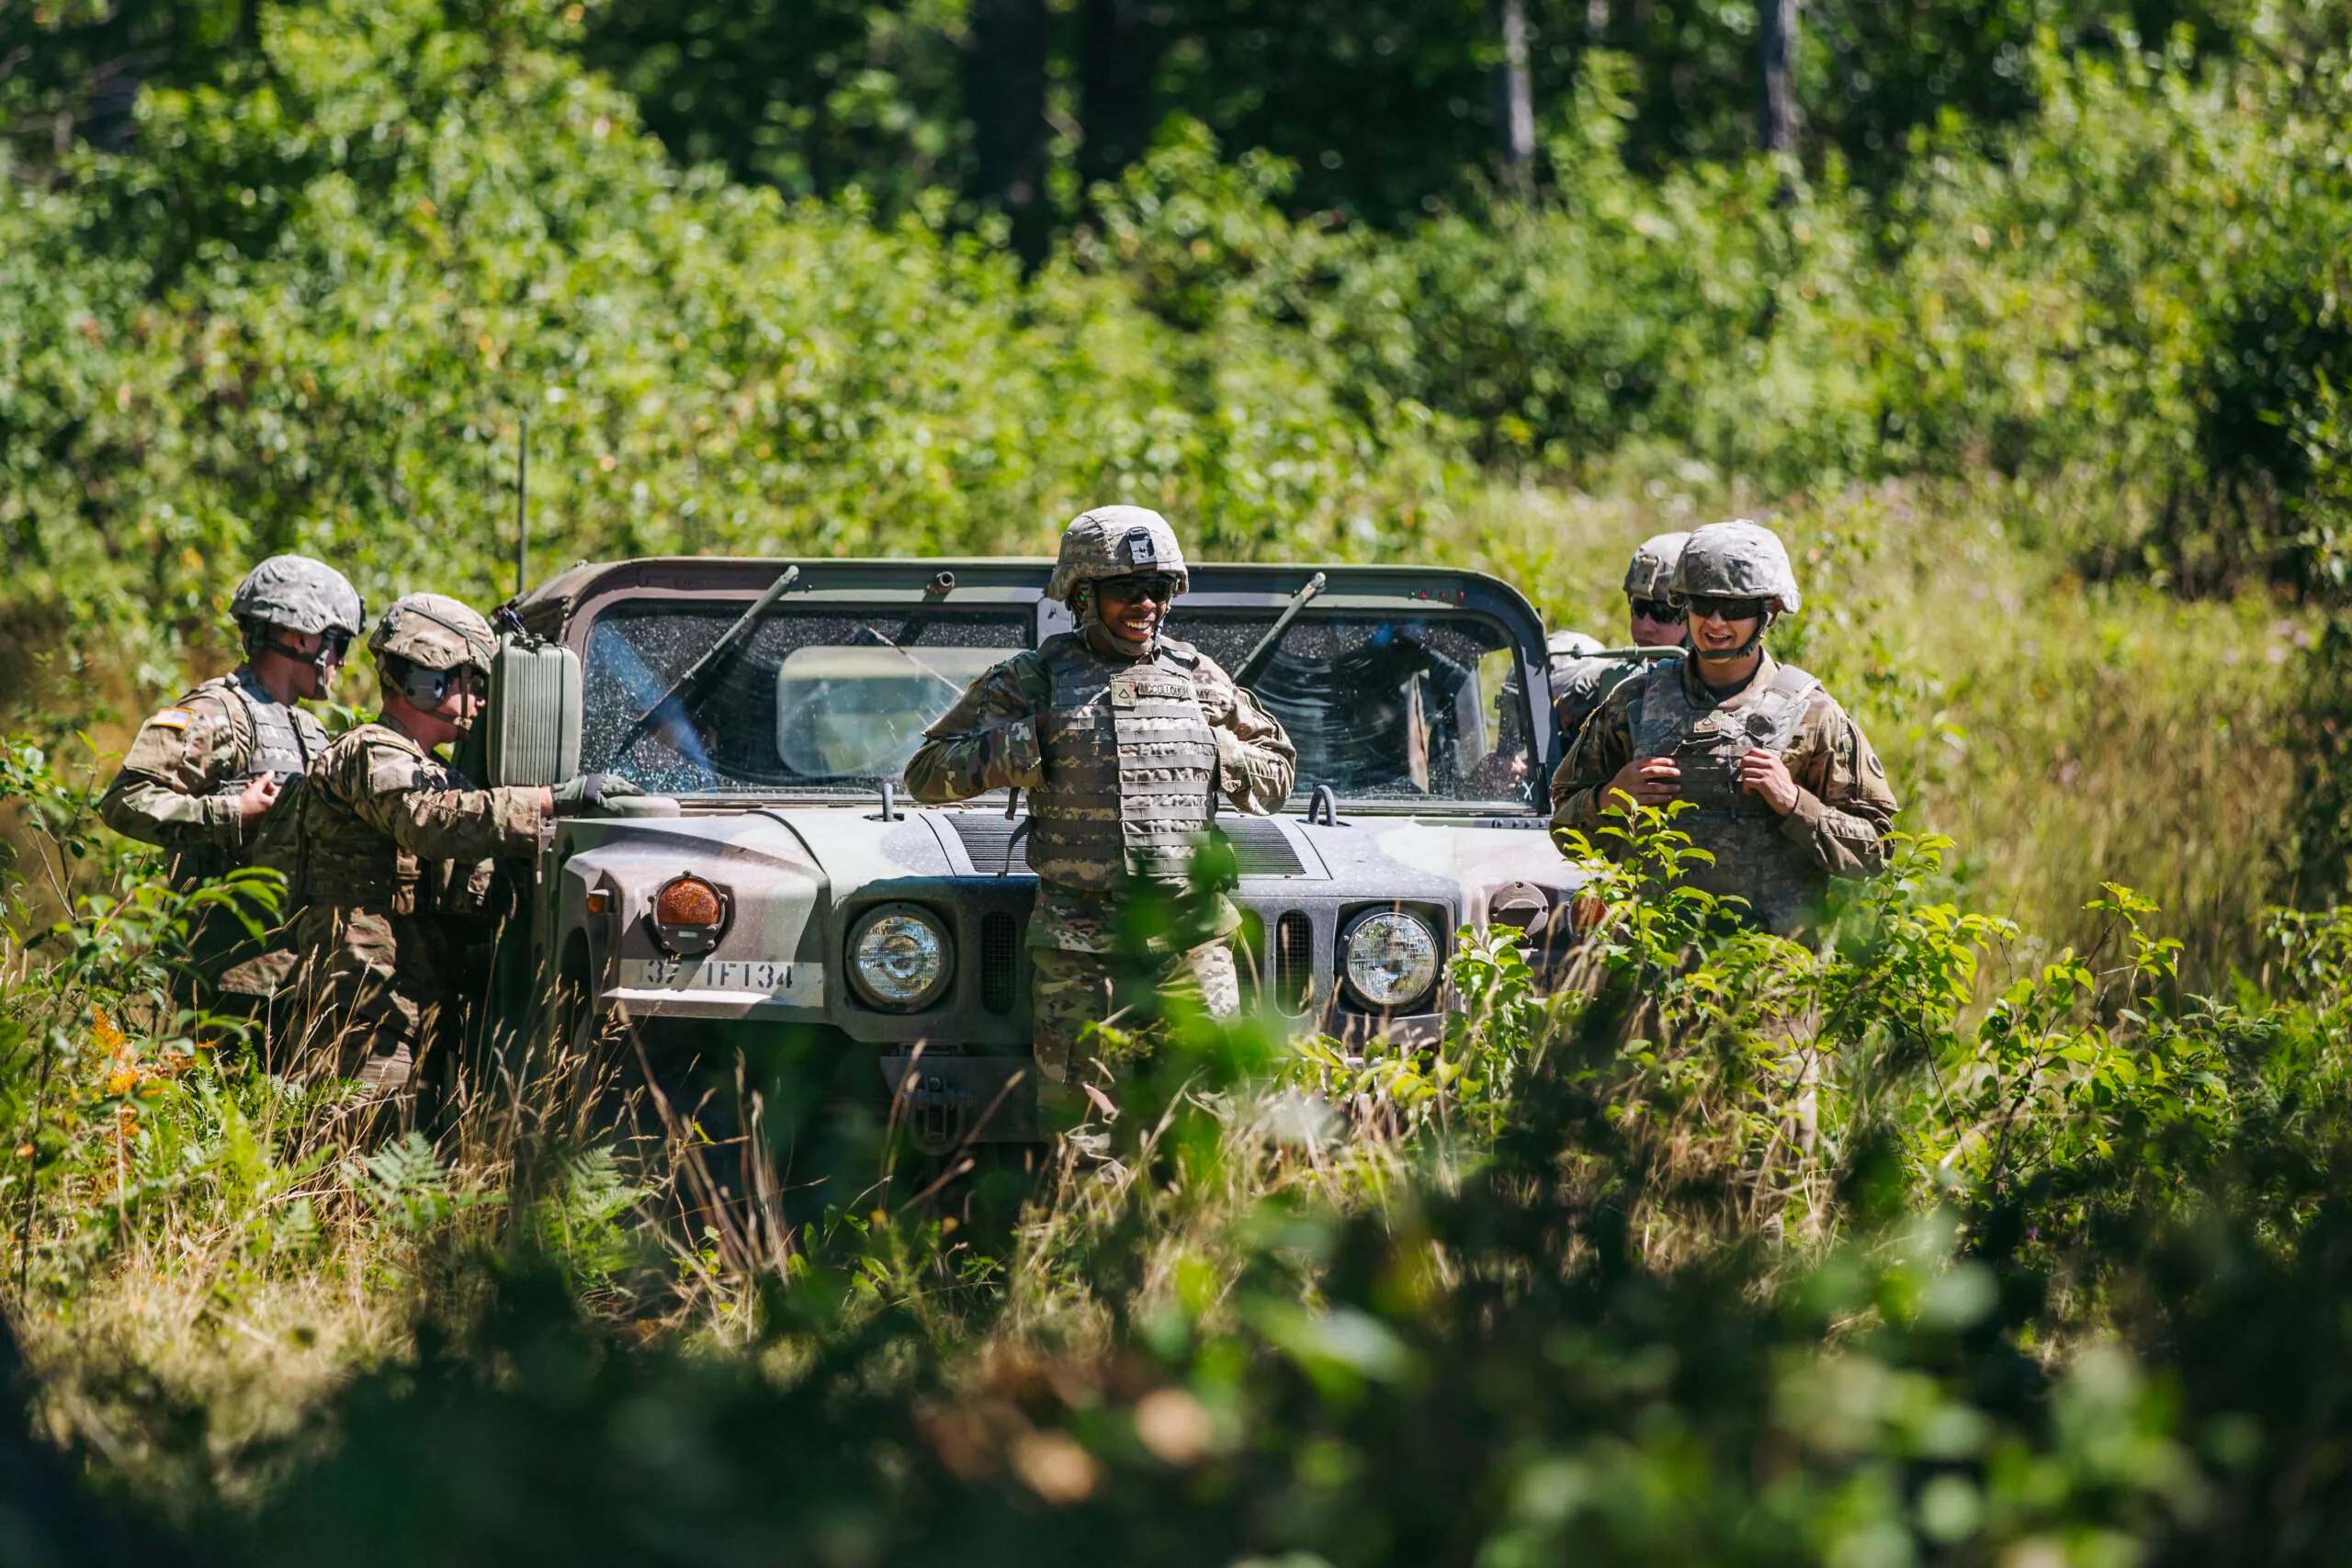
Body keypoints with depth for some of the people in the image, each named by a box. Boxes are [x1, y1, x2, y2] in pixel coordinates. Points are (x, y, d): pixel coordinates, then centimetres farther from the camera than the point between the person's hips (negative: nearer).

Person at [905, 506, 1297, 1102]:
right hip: (1080, 946, -2)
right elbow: (927, 773, 4)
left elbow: (1276, 777, 24)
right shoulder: (1033, 681, 5)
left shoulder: (1199, 678, 13)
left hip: (1190, 937, 2)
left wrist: (1215, 751, 3)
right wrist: (1026, 746, -9)